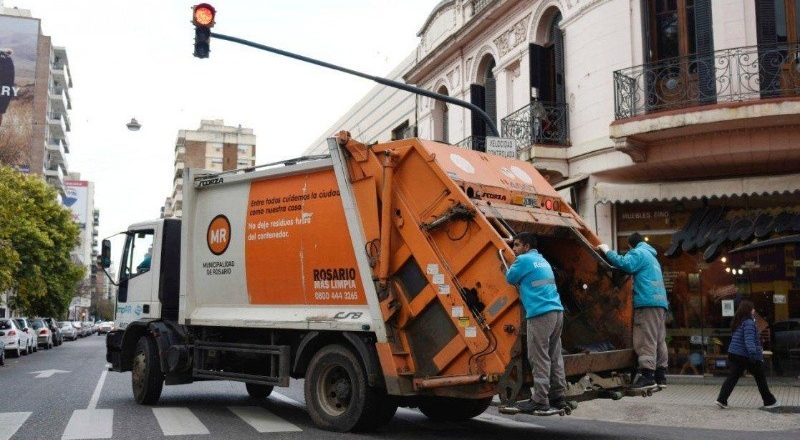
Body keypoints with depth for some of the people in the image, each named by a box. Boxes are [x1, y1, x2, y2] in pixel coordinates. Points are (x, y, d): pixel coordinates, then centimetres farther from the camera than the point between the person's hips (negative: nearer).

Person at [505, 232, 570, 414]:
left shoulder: (524, 259, -3)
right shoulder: (542, 260, 22)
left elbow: (510, 278, 7)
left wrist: (512, 266, 22)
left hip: (540, 314, -8)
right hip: (557, 311, 8)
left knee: (540, 359, -6)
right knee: (555, 357, 12)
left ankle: (540, 402, -5)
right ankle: (559, 397, 16)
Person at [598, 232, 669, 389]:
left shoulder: (639, 252, -1)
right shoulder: (651, 256, 30)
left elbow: (625, 264, -19)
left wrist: (607, 251, -10)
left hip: (647, 302, -10)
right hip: (661, 302, 10)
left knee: (646, 340, -13)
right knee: (659, 340, 9)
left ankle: (647, 374, -19)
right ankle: (661, 375, 11)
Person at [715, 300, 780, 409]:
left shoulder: (738, 322, 13)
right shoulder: (748, 322, -15)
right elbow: (749, 340, -28)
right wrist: (753, 353, -38)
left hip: (733, 354, 7)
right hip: (746, 356, -7)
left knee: (732, 377, 2)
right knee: (760, 378, 10)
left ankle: (721, 399, -10)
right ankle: (769, 401, 22)